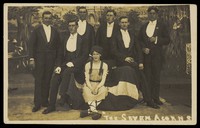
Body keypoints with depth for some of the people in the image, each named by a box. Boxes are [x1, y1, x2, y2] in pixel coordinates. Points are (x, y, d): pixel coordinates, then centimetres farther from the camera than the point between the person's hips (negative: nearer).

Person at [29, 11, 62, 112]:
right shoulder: (37, 31, 4)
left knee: (47, 81, 3)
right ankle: (37, 103, -2)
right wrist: (31, 59, -9)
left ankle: (45, 101, 11)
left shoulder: (55, 31, 11)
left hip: (51, 60, 2)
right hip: (39, 59, -2)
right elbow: (31, 45, 0)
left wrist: (58, 60, 4)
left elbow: (59, 46, 12)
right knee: (38, 81, -4)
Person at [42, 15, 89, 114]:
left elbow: (85, 55, -7)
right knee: (55, 77, -20)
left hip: (77, 64, -4)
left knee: (66, 72, -36)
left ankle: (63, 97, -30)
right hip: (65, 63, 4)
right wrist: (59, 66, -4)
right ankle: (51, 105, -17)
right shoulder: (65, 38, 14)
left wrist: (73, 63, -17)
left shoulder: (82, 39, -1)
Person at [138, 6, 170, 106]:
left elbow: (167, 40, 1)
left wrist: (156, 39, -13)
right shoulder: (143, 26, 16)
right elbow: (139, 40, 16)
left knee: (156, 77, -2)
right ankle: (148, 97, 4)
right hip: (146, 55, 3)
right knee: (147, 77, 0)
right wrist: (143, 48, -2)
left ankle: (156, 98, 2)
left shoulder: (162, 26, 6)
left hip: (157, 55, -2)